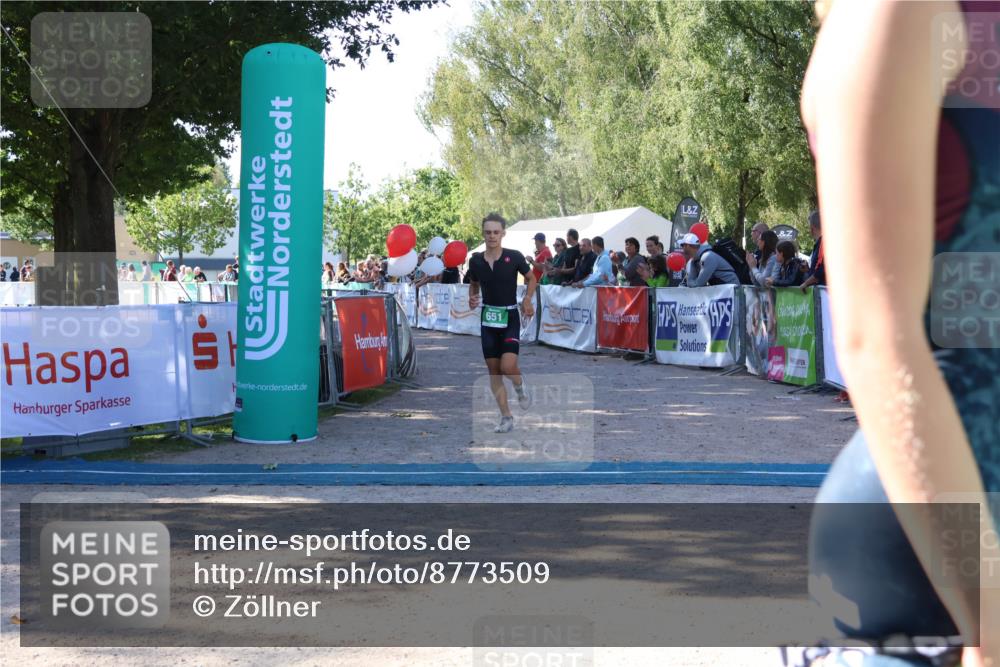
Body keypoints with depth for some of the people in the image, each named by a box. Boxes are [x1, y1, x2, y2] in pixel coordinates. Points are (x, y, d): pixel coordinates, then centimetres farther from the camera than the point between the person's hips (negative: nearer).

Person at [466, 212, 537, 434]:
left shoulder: (514, 257, -9)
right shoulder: (476, 260, -1)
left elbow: (531, 278, 7)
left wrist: (528, 299, -8)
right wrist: (472, 299, -3)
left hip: (510, 317, -3)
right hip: (488, 318, 3)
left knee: (508, 366, -18)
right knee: (493, 370, 3)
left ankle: (520, 388, 18)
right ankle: (506, 417, 14)